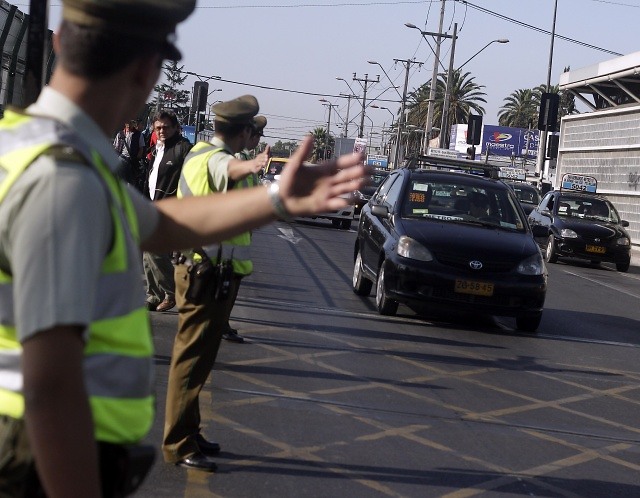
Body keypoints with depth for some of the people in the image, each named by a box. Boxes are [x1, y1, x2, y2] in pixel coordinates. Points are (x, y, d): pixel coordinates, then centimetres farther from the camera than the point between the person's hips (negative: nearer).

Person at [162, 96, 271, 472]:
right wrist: (252, 165, -68)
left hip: (196, 268, 10)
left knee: (196, 356, 18)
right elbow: (231, 168, -47)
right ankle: (178, 445, 1)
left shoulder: (199, 153, 11)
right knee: (193, 359, -5)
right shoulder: (217, 160, -20)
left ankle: (187, 432, 30)